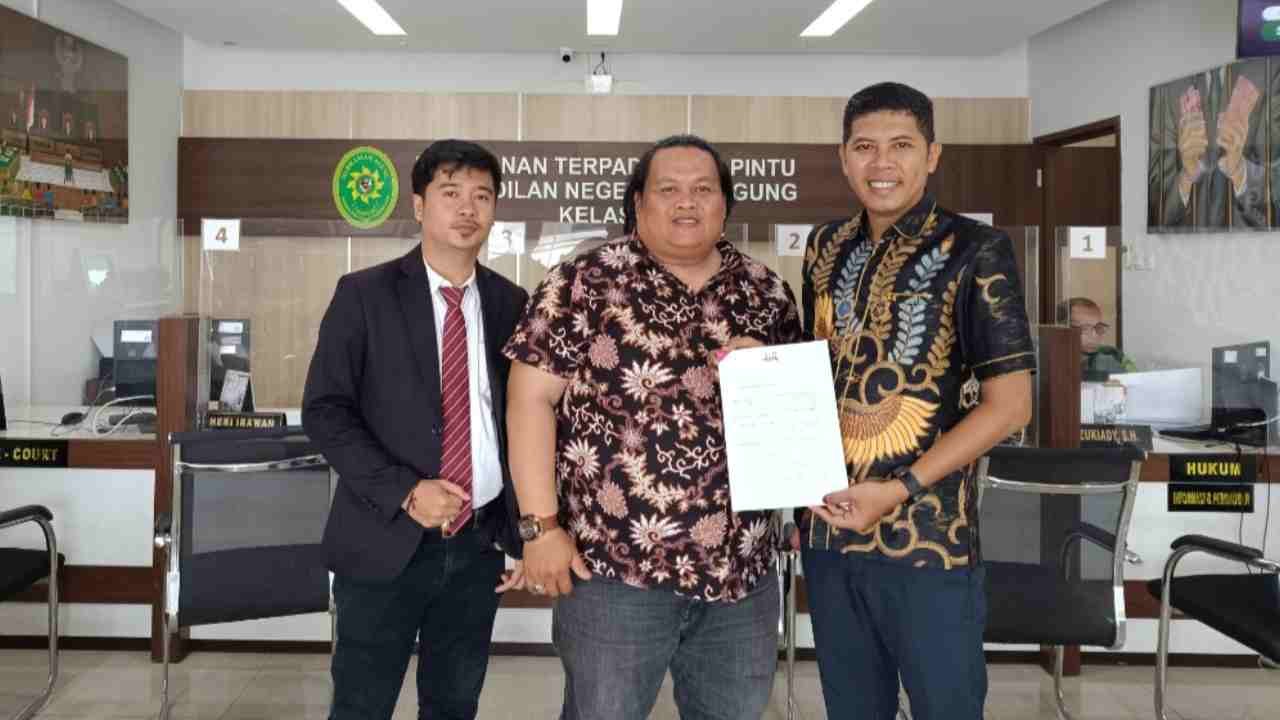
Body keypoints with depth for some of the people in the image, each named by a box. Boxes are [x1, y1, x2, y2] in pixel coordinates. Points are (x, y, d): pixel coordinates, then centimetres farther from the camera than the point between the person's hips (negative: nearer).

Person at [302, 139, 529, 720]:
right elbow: (324, 411, -6)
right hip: (386, 539, -3)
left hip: (479, 542, 3)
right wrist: (405, 492, -16)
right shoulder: (364, 294, -3)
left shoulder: (511, 304, 6)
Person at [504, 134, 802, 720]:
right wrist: (541, 526, -12)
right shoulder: (585, 282, -6)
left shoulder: (767, 293, 6)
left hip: (742, 568, 5)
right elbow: (530, 399, -8)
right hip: (614, 565, -4)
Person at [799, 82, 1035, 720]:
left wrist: (899, 490, -16)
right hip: (827, 530, 5)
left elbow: (1008, 405, -10)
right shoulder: (826, 248, 7)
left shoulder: (975, 251, -8)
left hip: (930, 541, -4)